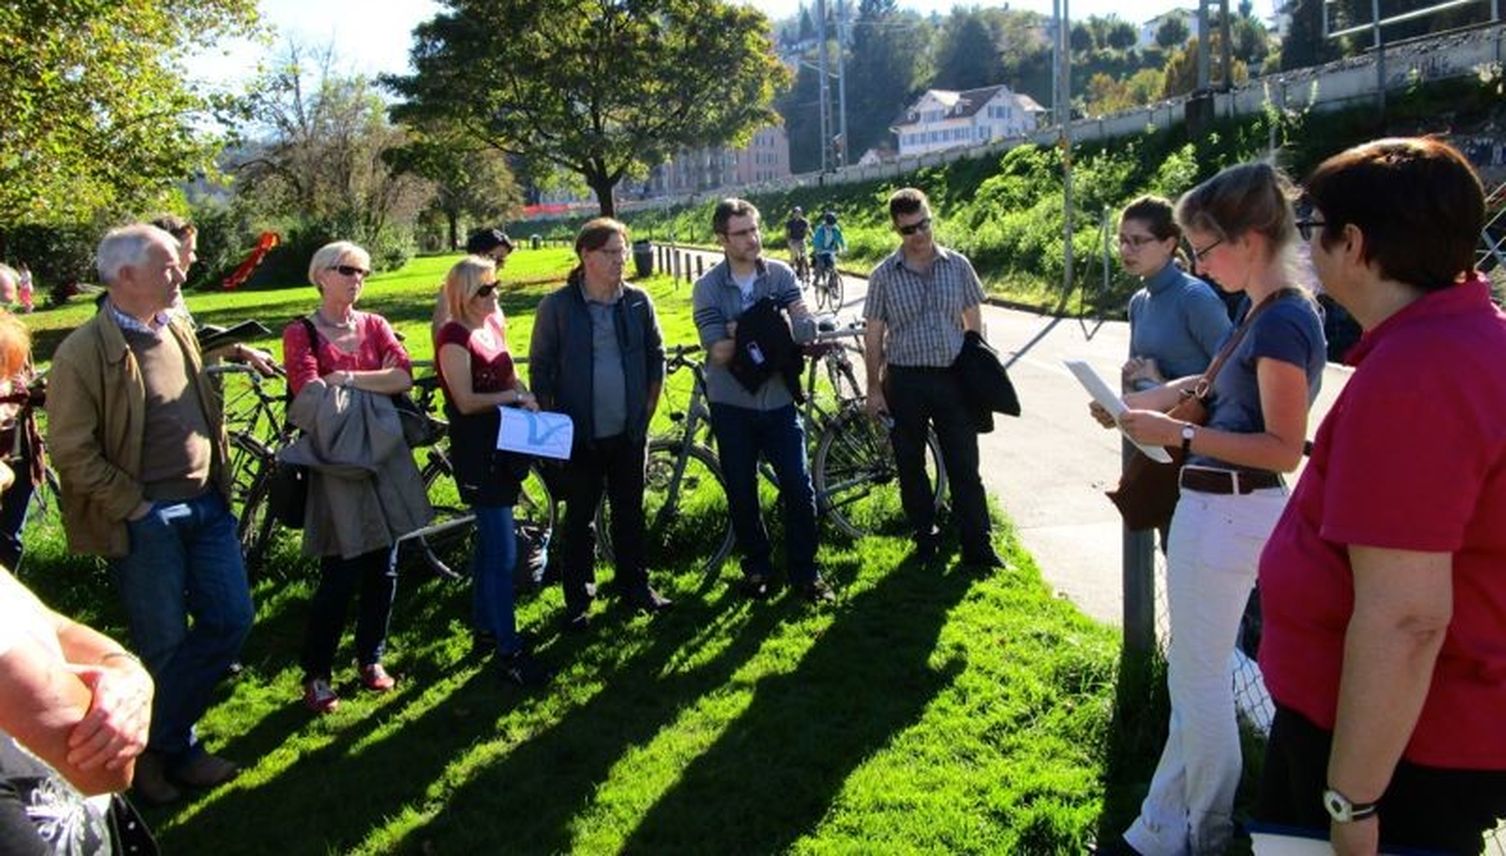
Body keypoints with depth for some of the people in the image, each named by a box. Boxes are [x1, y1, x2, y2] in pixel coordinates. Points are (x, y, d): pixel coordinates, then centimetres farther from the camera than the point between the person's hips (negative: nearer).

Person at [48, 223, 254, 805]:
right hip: (144, 519, -7)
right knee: (164, 645, 4)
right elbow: (71, 451, -14)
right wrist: (133, 506, -13)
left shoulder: (180, 332, 9)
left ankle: (166, 738, 25)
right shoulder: (84, 351, -12)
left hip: (206, 505, 7)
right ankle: (164, 750, 27)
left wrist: (220, 485, 13)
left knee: (230, 621, 7)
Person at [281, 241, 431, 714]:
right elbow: (309, 394, -15)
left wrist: (345, 379, -12)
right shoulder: (301, 332, -1)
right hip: (336, 458, -4)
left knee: (383, 570, 9)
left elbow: (404, 376, -5)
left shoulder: (374, 325, 10)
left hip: (384, 454, 4)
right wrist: (374, 381, -9)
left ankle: (371, 658, 27)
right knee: (340, 574, -5)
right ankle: (317, 674, 12)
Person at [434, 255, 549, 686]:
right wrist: (513, 397, -14)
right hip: (475, 451, -9)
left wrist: (525, 397, 2)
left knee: (490, 542, 19)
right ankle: (509, 650, -2)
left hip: (502, 444, 9)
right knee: (503, 553, -8)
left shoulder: (493, 324, 11)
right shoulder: (454, 336, -14)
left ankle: (486, 621, 34)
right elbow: (466, 401, -20)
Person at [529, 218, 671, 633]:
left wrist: (648, 407, 6)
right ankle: (578, 599, 20)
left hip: (629, 432, 3)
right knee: (580, 518, 8)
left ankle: (634, 583, 31)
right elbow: (540, 369, -2)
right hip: (580, 435, -2)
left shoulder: (638, 301, 0)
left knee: (630, 511, 14)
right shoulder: (557, 306, -8)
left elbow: (655, 356, 10)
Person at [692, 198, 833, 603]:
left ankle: (804, 570, 15)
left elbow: (807, 332, -11)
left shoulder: (781, 275, -2)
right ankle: (757, 565, 28)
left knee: (798, 487, 0)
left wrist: (741, 333, -20)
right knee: (741, 492, 9)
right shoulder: (707, 287, -6)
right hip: (732, 405, 0)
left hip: (779, 400, 1)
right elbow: (719, 352, -15)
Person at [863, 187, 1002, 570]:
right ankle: (925, 539, 25)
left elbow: (974, 320, 9)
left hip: (952, 379, 0)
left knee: (964, 466, 1)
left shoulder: (958, 265, 2)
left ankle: (978, 546, 8)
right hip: (905, 381, 0)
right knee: (910, 467, 9)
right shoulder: (884, 275, -2)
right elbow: (873, 335, 1)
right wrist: (874, 387, 0)